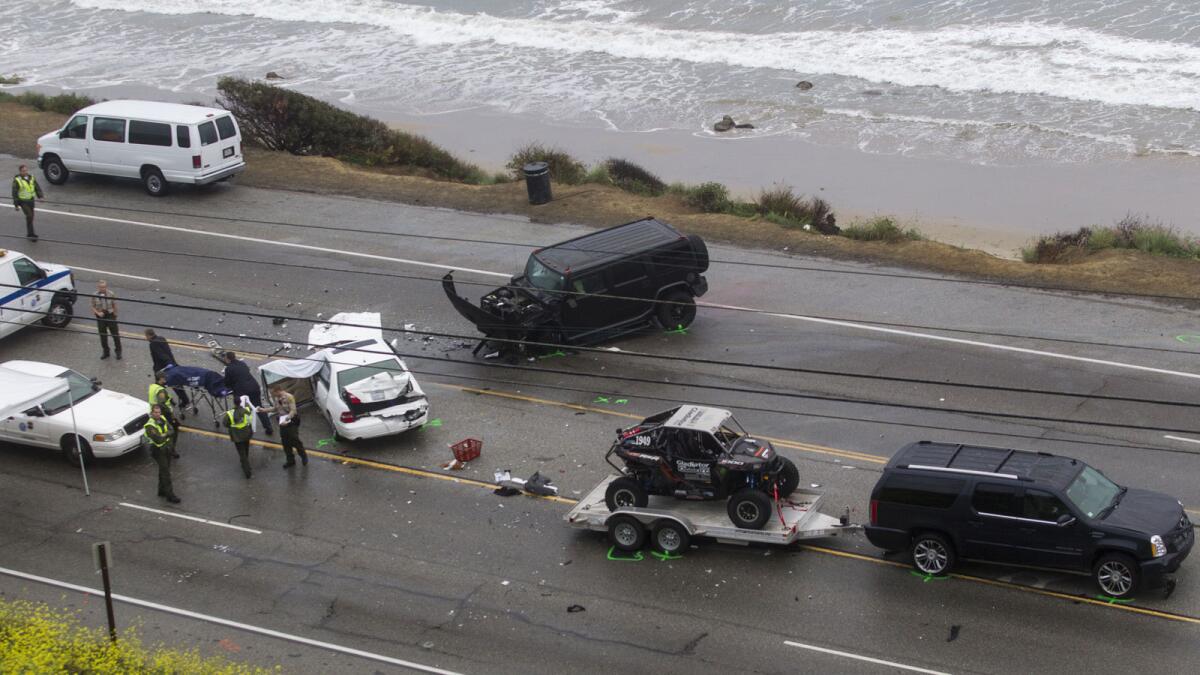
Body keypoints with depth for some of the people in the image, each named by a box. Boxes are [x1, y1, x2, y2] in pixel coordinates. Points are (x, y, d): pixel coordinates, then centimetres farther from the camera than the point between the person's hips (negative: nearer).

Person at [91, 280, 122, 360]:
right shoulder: (95, 296, -9)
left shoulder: (111, 294, -11)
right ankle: (105, 352, 29)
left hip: (110, 315, -1)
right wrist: (98, 313, -18)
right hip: (100, 317, 1)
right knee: (103, 335, 12)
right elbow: (93, 307, -1)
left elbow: (114, 305, 1)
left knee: (115, 334, 6)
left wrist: (115, 314, 6)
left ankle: (118, 351, 22)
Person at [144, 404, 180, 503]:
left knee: (164, 470, 19)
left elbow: (171, 430, -3)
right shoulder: (150, 426, -24)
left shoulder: (162, 419, 0)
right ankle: (170, 495, -4)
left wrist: (164, 435, -21)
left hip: (167, 448, 8)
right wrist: (166, 435, -13)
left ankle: (162, 491, 33)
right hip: (158, 450, -8)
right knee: (165, 472, -8)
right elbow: (158, 440, -30)